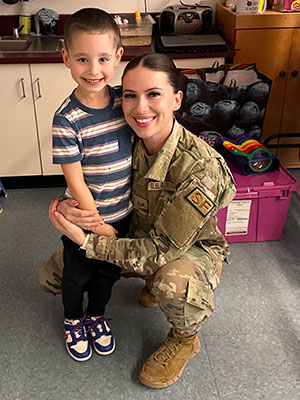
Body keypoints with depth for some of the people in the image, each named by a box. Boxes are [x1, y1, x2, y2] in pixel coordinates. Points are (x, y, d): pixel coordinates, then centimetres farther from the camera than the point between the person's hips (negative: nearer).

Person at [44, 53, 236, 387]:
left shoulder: (201, 167, -34)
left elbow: (163, 250, -31)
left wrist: (85, 241, -31)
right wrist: (66, 207, -26)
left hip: (191, 247, -5)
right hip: (137, 238, 6)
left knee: (174, 284, -42)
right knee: (51, 274, 1)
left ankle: (185, 339, -2)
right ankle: (153, 279, 18)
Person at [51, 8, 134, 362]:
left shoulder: (123, 100, -9)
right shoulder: (67, 119, -24)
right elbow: (75, 182, -20)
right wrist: (99, 226, -14)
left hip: (121, 213, 4)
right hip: (85, 216, -4)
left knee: (108, 272, 24)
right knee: (77, 274, 20)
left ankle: (96, 316, 52)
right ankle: (73, 321, 49)